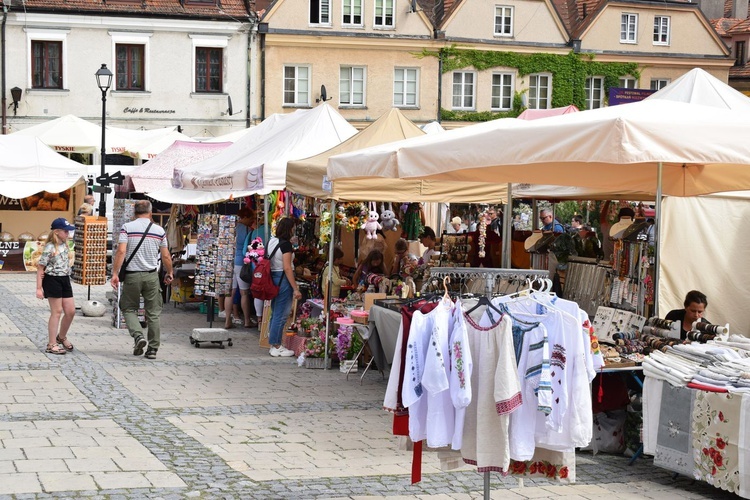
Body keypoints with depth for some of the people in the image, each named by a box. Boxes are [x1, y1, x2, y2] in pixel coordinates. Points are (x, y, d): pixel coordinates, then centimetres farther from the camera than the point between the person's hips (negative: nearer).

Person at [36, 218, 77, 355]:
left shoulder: (65, 245, 9)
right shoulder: (50, 248, -13)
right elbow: (40, 267, -12)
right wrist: (39, 288, -14)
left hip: (65, 279, 7)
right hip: (52, 280, -7)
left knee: (71, 311, 8)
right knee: (57, 312, -3)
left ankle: (62, 337, 31)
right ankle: (52, 344, 6)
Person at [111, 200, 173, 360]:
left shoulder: (127, 227, -4)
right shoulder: (159, 230, 2)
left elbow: (121, 252, -13)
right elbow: (165, 256, 5)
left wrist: (115, 273, -9)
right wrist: (169, 273, 20)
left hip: (132, 275, -1)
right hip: (151, 275, 1)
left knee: (129, 309, 13)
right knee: (153, 313, 8)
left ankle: (138, 336, -10)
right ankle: (152, 348, 11)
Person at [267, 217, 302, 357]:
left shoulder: (272, 241, 10)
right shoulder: (285, 244, -15)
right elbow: (287, 268, -20)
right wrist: (295, 289, -18)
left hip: (272, 278, 9)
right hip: (283, 279, -9)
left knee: (275, 314, 16)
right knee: (281, 315, -2)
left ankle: (274, 345, 21)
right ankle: (276, 347, 2)